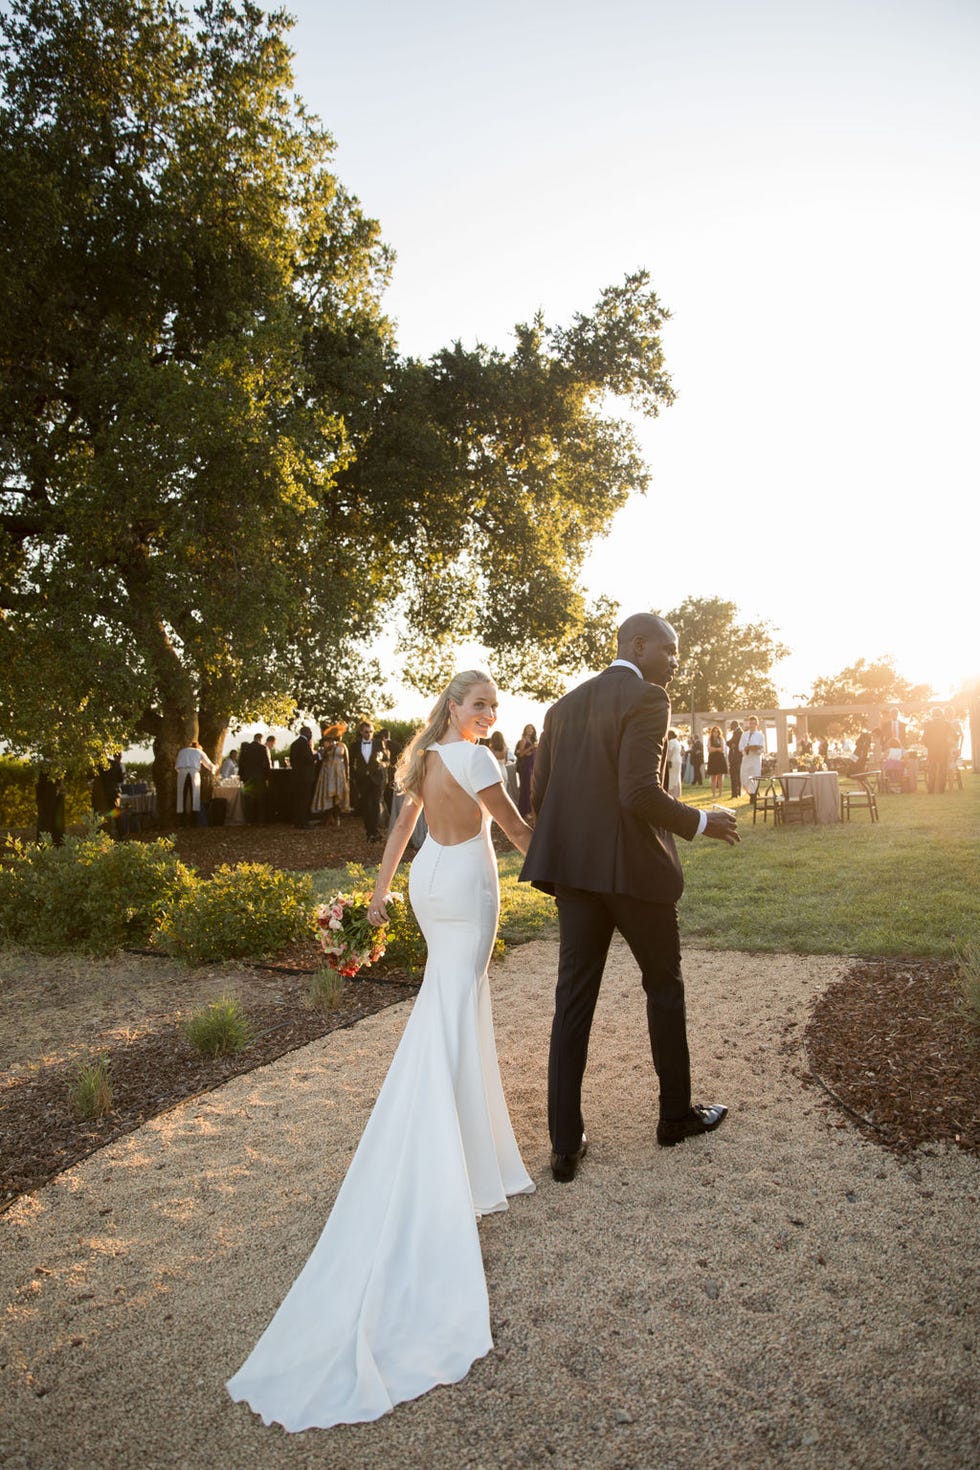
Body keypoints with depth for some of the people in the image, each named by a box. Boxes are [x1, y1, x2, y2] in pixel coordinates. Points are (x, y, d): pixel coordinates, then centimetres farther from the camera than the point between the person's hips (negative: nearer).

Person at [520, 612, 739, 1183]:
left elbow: (540, 796, 12)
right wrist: (701, 822, -5)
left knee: (574, 1001, 8)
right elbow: (640, 794, -20)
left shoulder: (564, 707, 13)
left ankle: (566, 1144, 13)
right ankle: (677, 1115, 31)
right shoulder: (647, 699, -9)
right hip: (635, 867, -6)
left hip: (574, 868, 6)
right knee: (665, 986, 15)